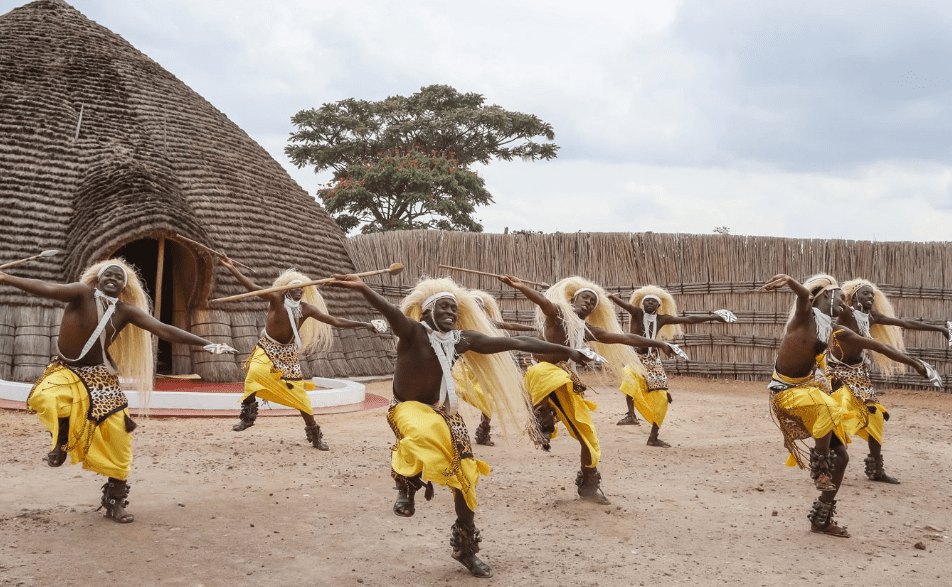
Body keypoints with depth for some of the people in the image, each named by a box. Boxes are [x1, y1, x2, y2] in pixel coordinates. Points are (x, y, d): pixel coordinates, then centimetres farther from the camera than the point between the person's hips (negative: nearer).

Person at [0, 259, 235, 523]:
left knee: (116, 437, -3)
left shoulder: (126, 311, -4)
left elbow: (164, 330, -8)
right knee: (44, 398, -35)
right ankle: (62, 440, -1)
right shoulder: (82, 293, -13)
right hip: (66, 371, -2)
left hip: (100, 377, 2)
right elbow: (45, 288, -28)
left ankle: (115, 502, 15)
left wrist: (206, 343, -15)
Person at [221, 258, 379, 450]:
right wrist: (232, 269, -36)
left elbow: (335, 321, -2)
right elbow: (252, 287, -26)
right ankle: (247, 417, -19)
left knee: (299, 395, 2)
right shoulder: (277, 299, -15)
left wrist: (363, 324, -4)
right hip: (267, 349, -3)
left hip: (288, 354, 3)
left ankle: (315, 436, 17)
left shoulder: (306, 309, -7)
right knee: (255, 372, -34)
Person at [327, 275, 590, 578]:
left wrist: (563, 350, 6)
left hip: (443, 410, 6)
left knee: (466, 477, 2)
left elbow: (514, 342, 2)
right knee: (425, 434, -41)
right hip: (407, 408, -6)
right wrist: (363, 289, -62)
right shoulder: (414, 332, -17)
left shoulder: (463, 339, -2)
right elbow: (392, 312, -40)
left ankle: (465, 547, 21)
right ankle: (407, 485, -9)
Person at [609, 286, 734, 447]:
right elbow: (622, 303, -27)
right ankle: (631, 415, -40)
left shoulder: (662, 319, 1)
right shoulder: (637, 313, -9)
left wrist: (712, 317, 7)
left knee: (661, 398, 3)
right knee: (629, 374, -40)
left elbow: (687, 319, 5)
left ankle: (653, 437, 16)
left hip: (652, 360, 5)